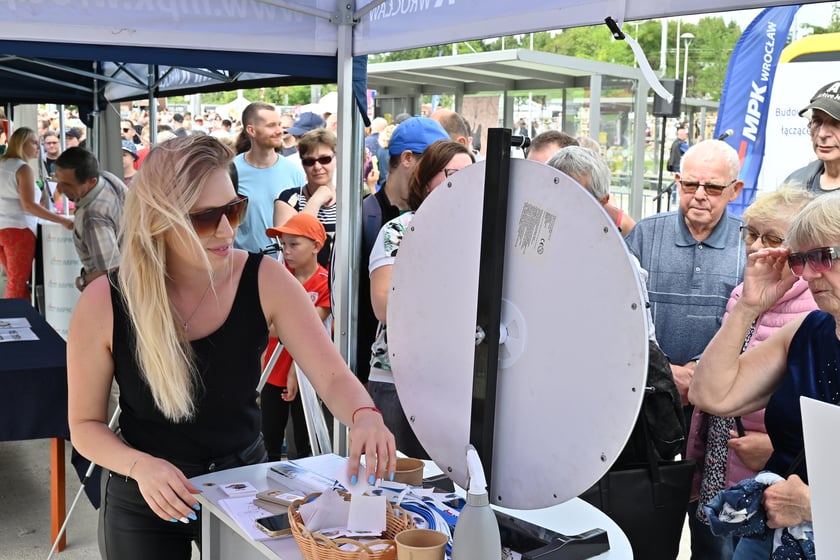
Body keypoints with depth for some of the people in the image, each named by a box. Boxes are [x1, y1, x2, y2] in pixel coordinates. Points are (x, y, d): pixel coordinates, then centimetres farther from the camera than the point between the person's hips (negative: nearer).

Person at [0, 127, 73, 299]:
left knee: (15, 282, 15)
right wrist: (63, 220, -21)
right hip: (18, 230, -8)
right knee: (17, 285, -4)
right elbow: (29, 205, -19)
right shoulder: (24, 169, -11)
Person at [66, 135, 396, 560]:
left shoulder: (265, 281, -16)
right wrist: (140, 466, -26)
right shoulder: (104, 303, -17)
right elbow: (86, 424, -8)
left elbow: (332, 376, -20)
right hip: (145, 504, -1)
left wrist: (364, 416, -42)